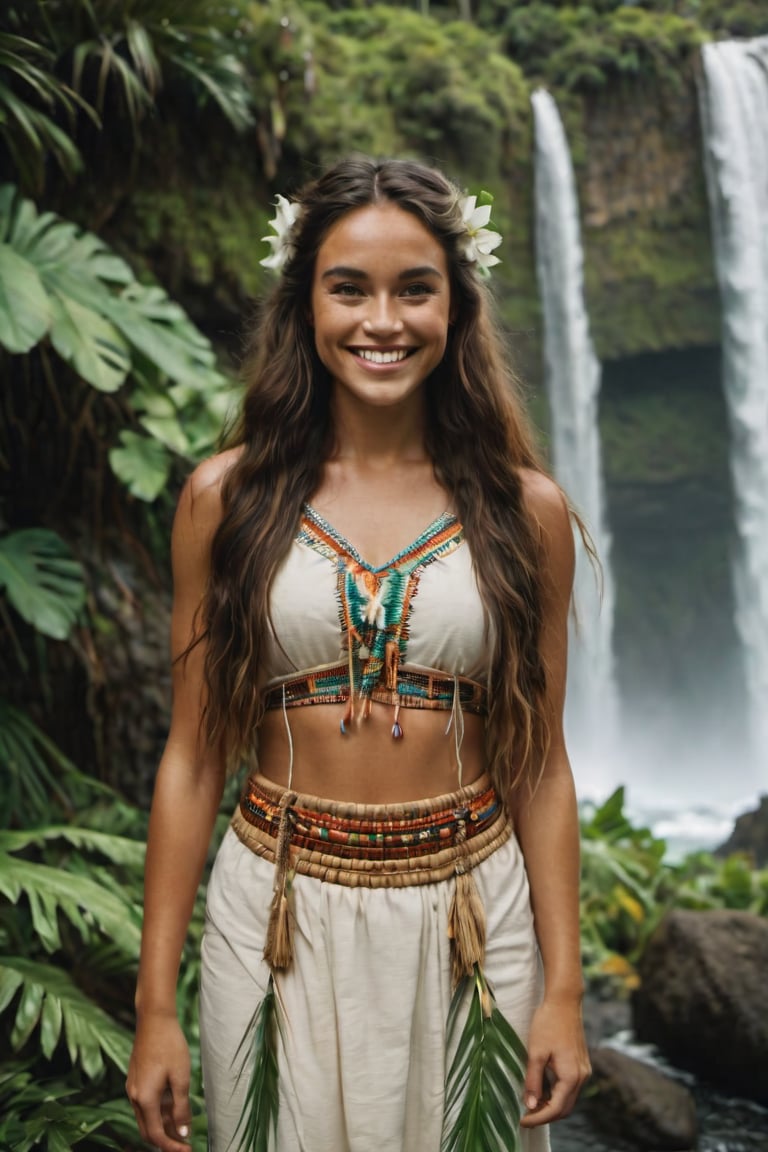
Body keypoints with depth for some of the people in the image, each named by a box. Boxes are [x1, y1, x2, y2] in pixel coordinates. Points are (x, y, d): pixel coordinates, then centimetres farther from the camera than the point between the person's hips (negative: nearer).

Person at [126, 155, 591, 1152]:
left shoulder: (523, 509, -2)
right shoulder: (226, 498, -4)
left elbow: (540, 763, 2)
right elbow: (193, 757, -2)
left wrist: (563, 989, -1)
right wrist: (156, 1006, -2)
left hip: (467, 921, 1)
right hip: (279, 919, 0)